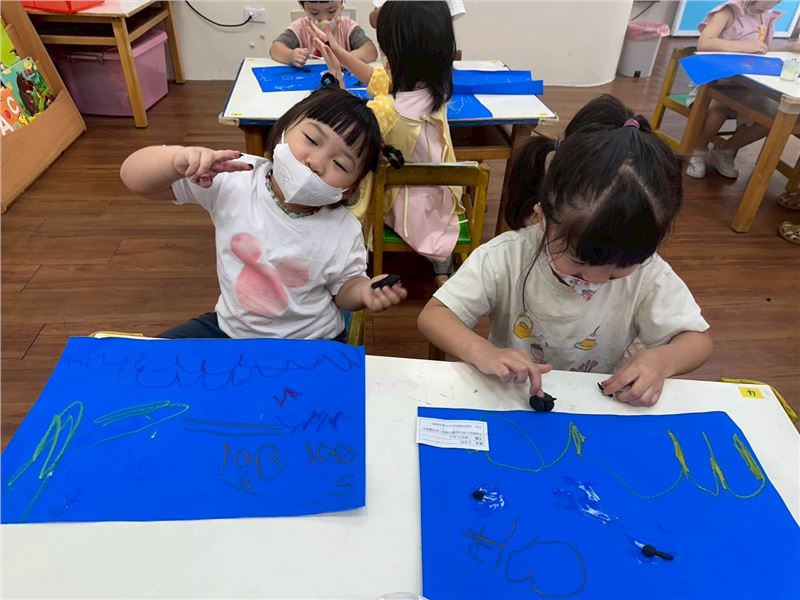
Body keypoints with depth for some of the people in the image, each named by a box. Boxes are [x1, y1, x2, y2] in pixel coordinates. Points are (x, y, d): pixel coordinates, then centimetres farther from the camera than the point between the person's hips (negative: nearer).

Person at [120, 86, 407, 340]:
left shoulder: (345, 233, -19)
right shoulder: (235, 179, -18)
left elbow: (344, 288, -1)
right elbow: (134, 177, -17)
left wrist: (364, 292, -25)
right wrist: (178, 158, -39)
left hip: (310, 346, -1)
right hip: (230, 329, 2)